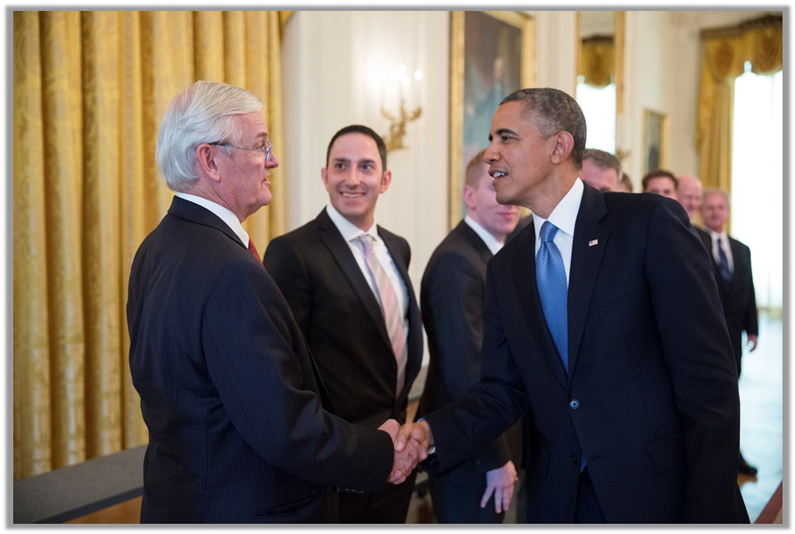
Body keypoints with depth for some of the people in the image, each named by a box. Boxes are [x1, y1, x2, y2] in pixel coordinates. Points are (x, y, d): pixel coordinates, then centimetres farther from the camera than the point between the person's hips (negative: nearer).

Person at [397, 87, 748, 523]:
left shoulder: (651, 222, -10)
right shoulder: (505, 268, 8)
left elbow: (708, 377, -13)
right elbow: (503, 390, 5)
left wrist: (707, 512, -17)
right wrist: (431, 433, -13)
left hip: (659, 492, -5)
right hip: (557, 499, 5)